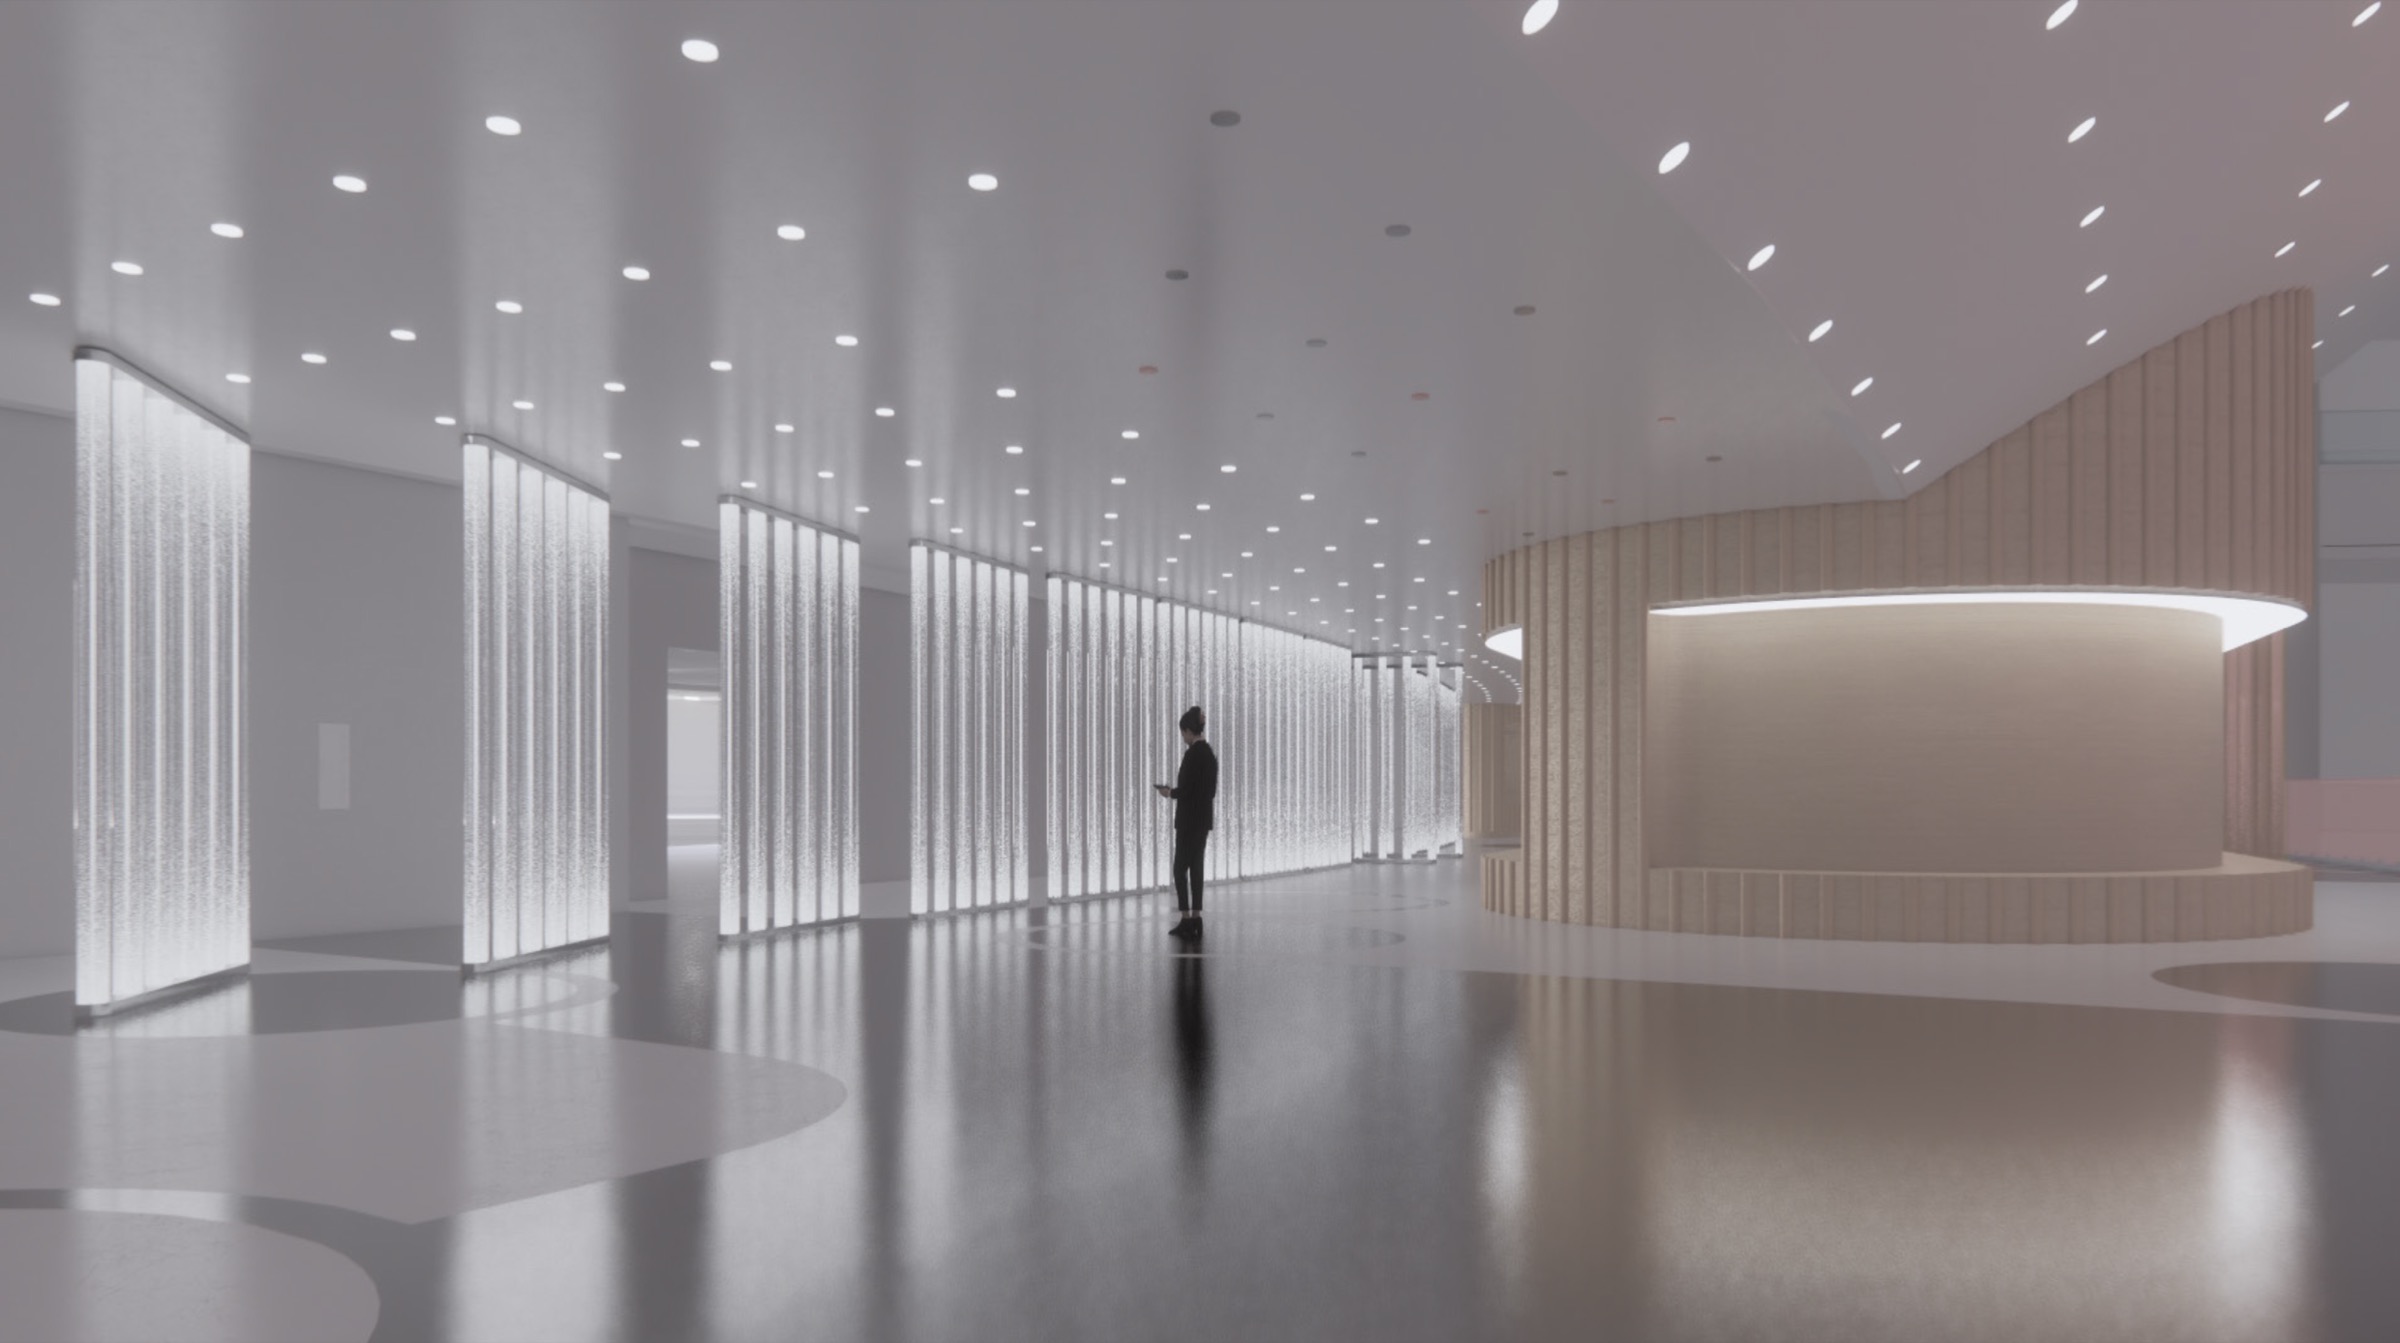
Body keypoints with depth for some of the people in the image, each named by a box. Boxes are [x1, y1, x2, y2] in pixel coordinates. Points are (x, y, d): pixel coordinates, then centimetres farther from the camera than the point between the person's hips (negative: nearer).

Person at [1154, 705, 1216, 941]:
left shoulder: (1193, 753, -18)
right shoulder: (1209, 752, 11)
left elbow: (1187, 789, -20)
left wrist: (1170, 793, -1)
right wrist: (1176, 790, 18)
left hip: (1190, 819, -9)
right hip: (1204, 817, 9)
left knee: (1181, 869, -2)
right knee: (1196, 868, 10)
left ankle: (1186, 921, -3)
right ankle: (1195, 921, 10)